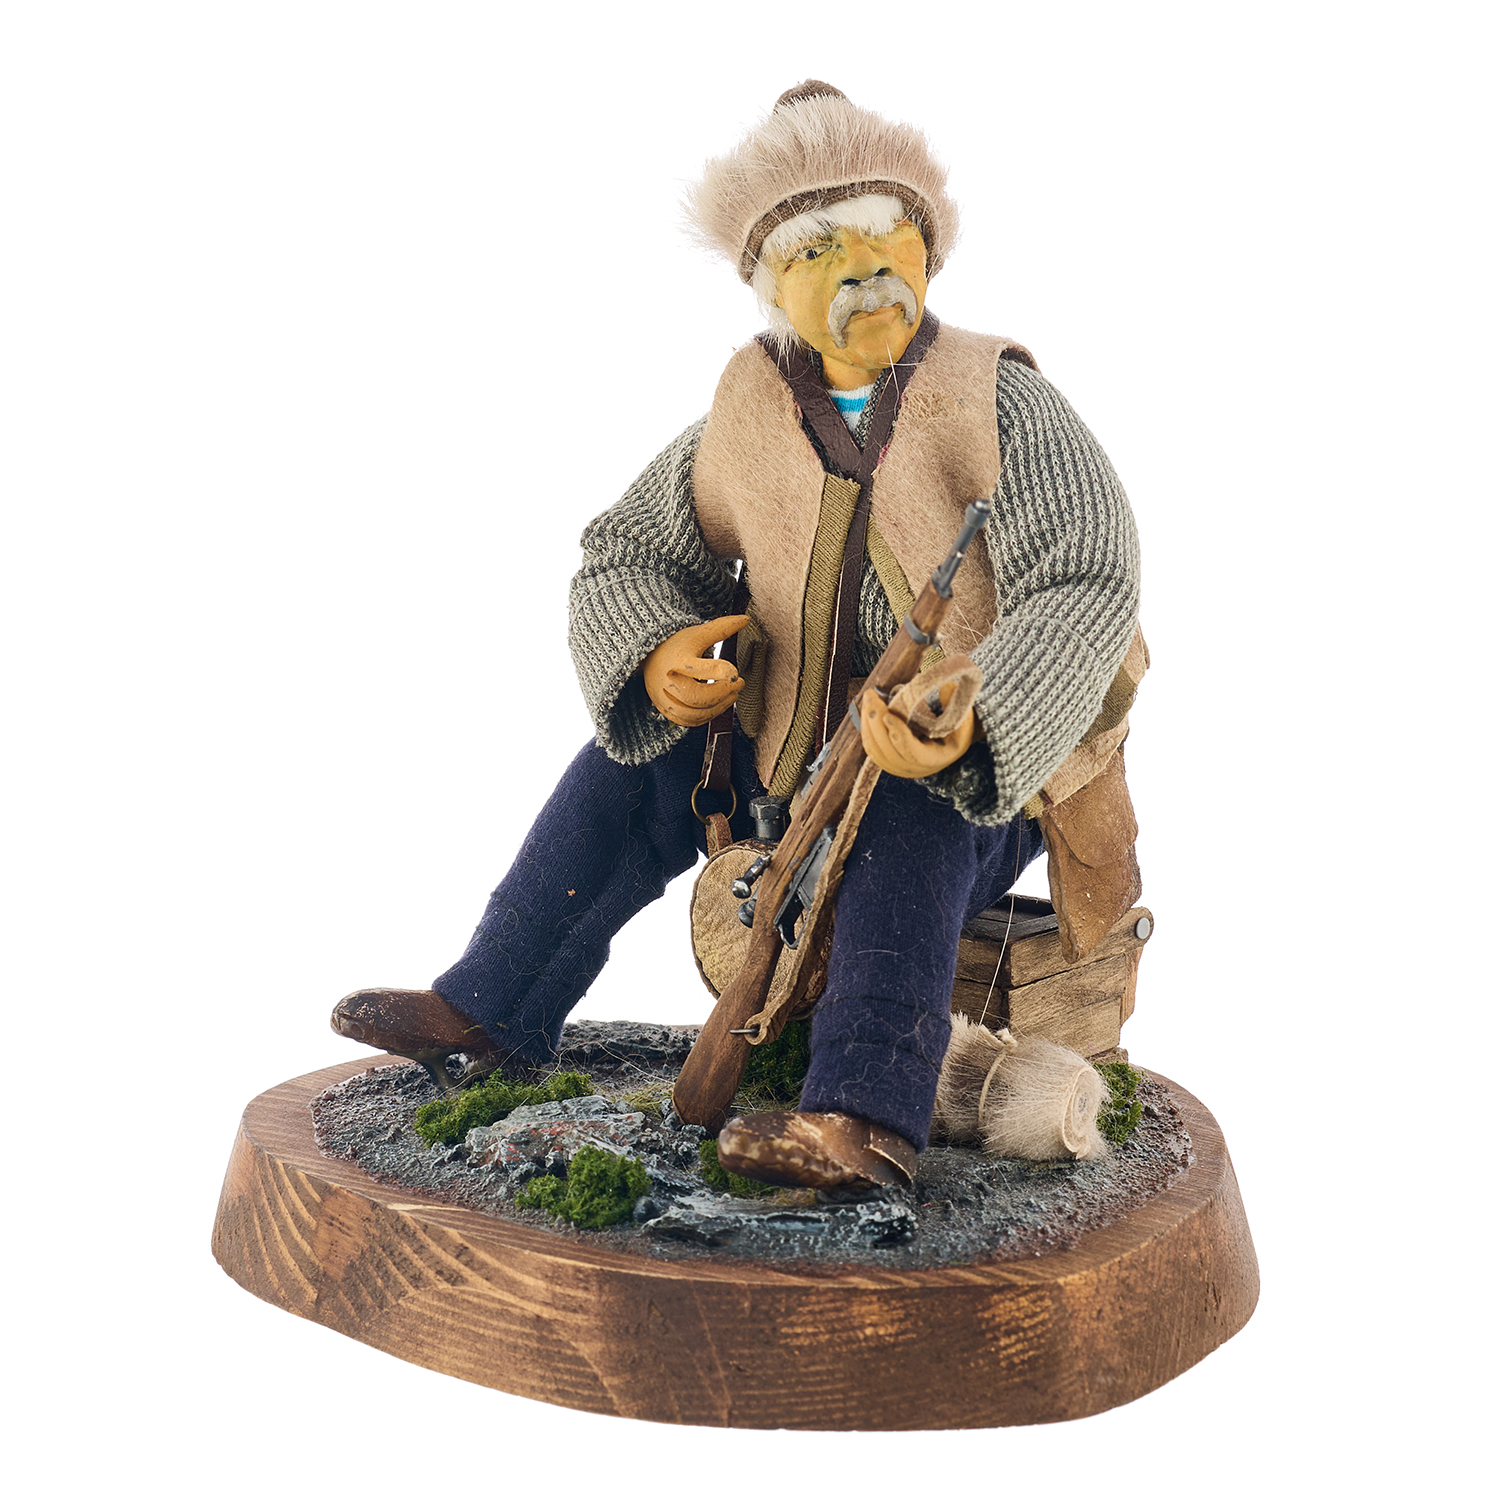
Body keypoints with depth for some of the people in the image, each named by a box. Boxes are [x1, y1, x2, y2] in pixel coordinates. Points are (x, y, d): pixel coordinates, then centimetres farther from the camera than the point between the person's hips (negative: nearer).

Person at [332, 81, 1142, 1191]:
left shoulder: (1001, 403, -16)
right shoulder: (755, 415, -3)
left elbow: (1086, 590, -28)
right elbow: (623, 556, 2)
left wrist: (970, 727, -47)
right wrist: (654, 659, -22)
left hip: (988, 780, -5)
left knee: (908, 827, -36)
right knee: (633, 761, 0)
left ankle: (865, 1114, -43)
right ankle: (491, 1012, 9)